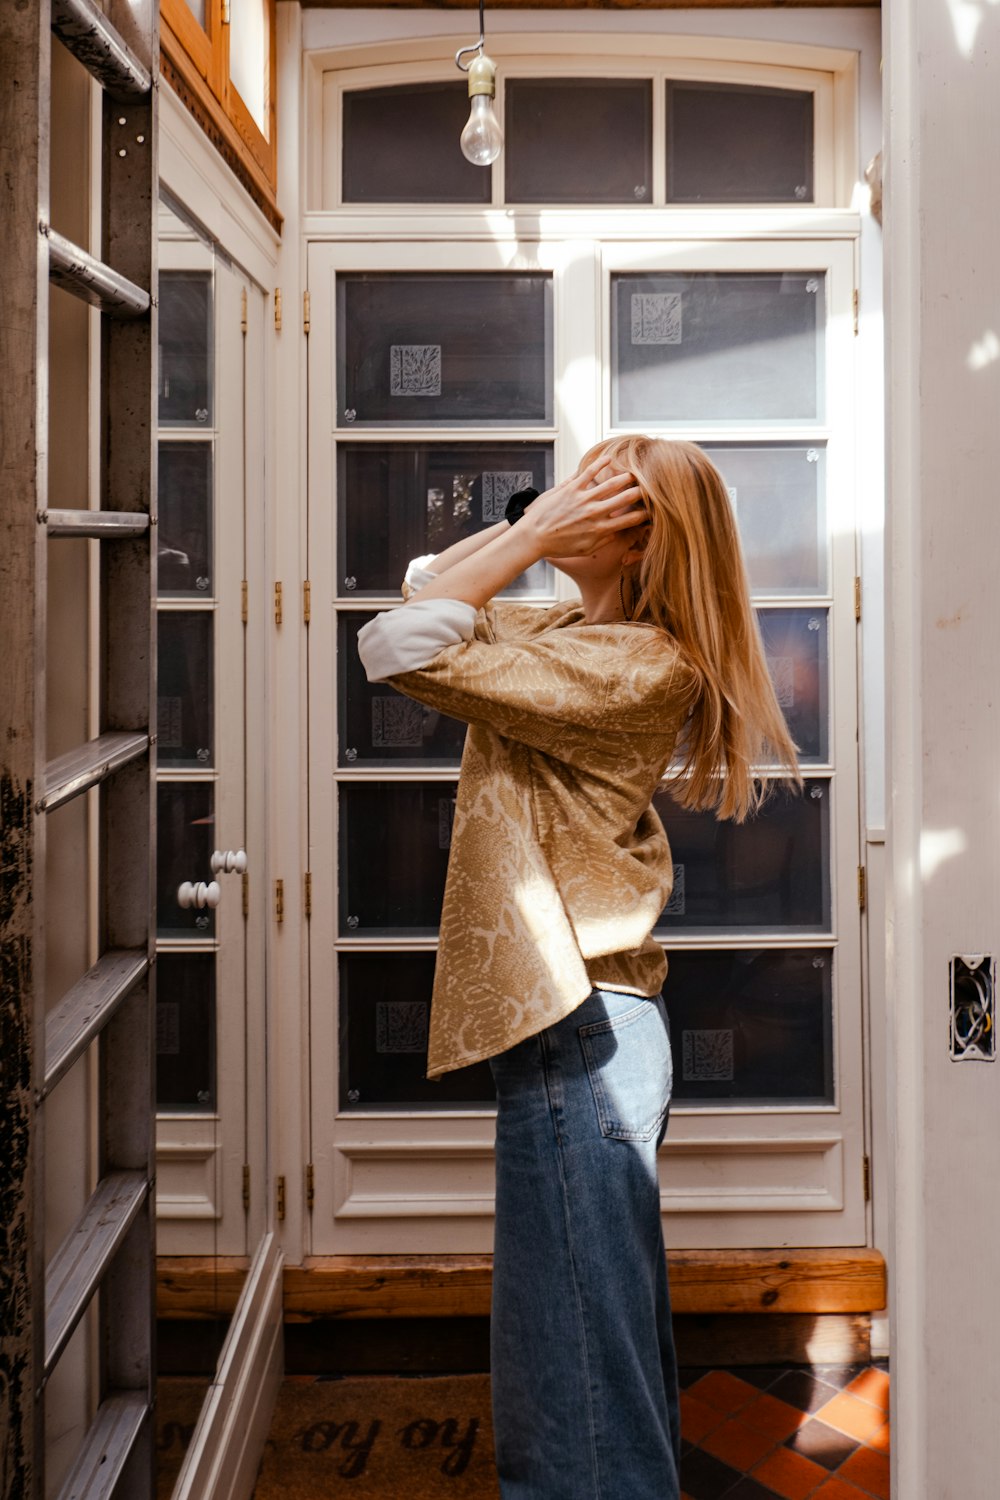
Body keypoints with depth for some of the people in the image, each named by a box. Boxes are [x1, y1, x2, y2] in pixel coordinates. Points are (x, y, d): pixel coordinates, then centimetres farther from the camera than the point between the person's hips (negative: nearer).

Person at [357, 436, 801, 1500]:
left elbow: (400, 646, -23)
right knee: (610, 1320, 24)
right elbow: (427, 589, 21)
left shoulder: (632, 664, -17)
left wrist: (536, 536, -15)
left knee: (574, 1351, 1)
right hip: (586, 1023, 10)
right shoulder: (576, 633, 12)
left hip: (576, 1037, -10)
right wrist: (530, 522, 8)